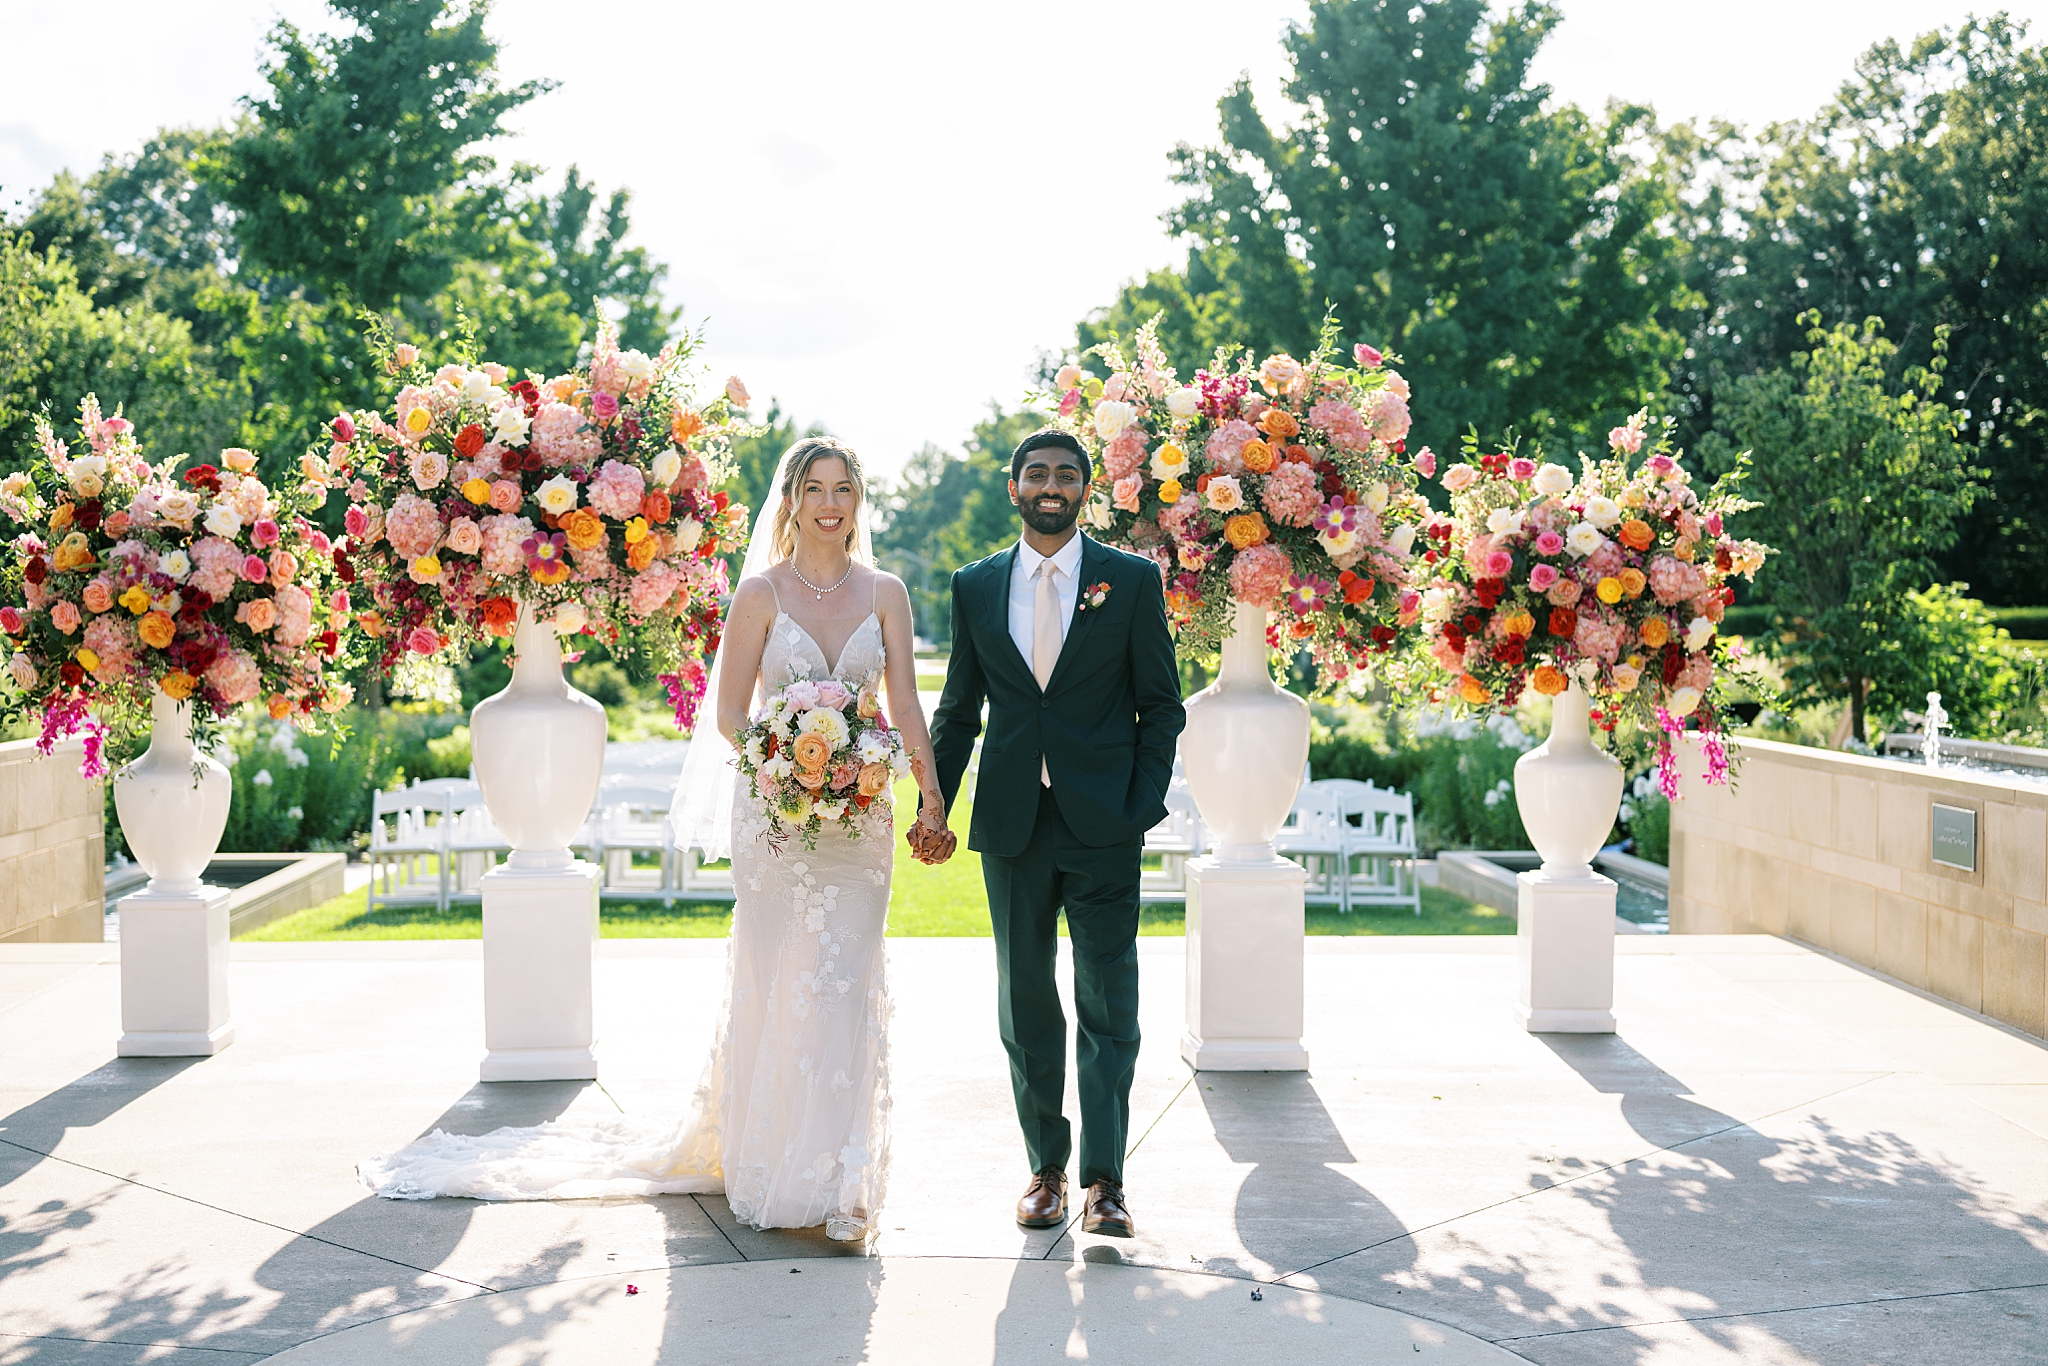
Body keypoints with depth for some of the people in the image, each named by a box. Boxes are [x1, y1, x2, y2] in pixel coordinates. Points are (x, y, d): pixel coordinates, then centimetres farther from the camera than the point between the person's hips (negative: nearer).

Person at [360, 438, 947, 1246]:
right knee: (777, 986, 0)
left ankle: (835, 1182, 11)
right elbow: (730, 711, 0)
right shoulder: (761, 592, 0)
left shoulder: (885, 593, 7)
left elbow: (905, 703, 2)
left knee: (845, 989, 0)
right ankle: (774, 1175, 13)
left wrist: (930, 793, -11)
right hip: (774, 812, -2)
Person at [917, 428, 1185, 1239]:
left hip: (1103, 823, -2)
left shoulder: (1132, 580, 2)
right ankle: (1046, 1167, 19)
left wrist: (1142, 808, -7)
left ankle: (1104, 1179, 3)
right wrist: (933, 808, 3)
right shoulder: (975, 586, 9)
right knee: (1025, 1003, 9)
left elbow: (1160, 706, 2)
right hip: (1011, 824, 3)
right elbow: (958, 710, 12)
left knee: (1109, 1005, -3)